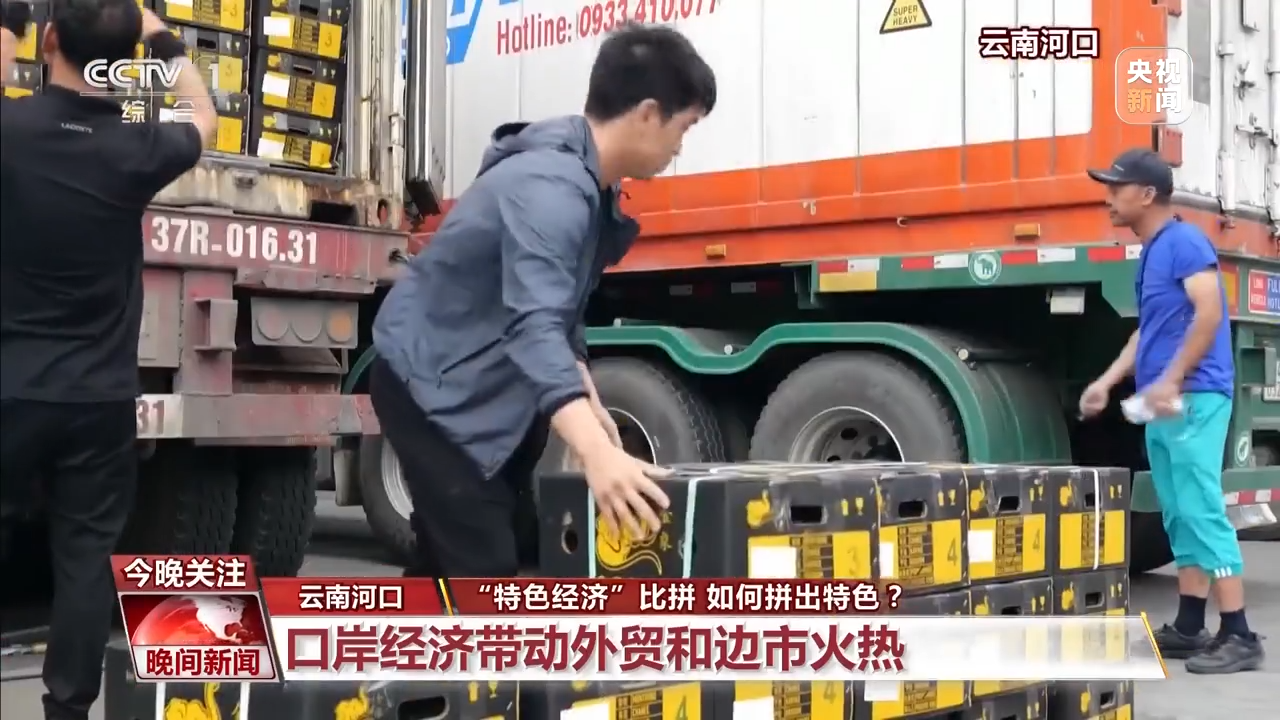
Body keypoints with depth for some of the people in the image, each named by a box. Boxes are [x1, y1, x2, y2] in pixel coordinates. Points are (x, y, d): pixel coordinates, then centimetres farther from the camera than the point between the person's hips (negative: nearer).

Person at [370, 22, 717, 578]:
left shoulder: (586, 180, 3)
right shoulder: (551, 186, -29)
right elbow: (533, 324, -44)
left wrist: (588, 402, 14)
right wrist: (597, 454, -55)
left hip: (478, 386, 10)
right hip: (428, 383, -10)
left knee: (446, 557, 18)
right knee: (484, 569, -15)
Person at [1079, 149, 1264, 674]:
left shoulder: (1184, 241, -9)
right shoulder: (1150, 254, 20)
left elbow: (1209, 313, -20)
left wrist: (1172, 379, -23)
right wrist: (1107, 382, 18)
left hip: (1192, 398, -10)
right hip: (1163, 406, 10)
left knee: (1202, 511, -12)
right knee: (1179, 517, 11)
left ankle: (1238, 635, -10)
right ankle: (1189, 628, 16)